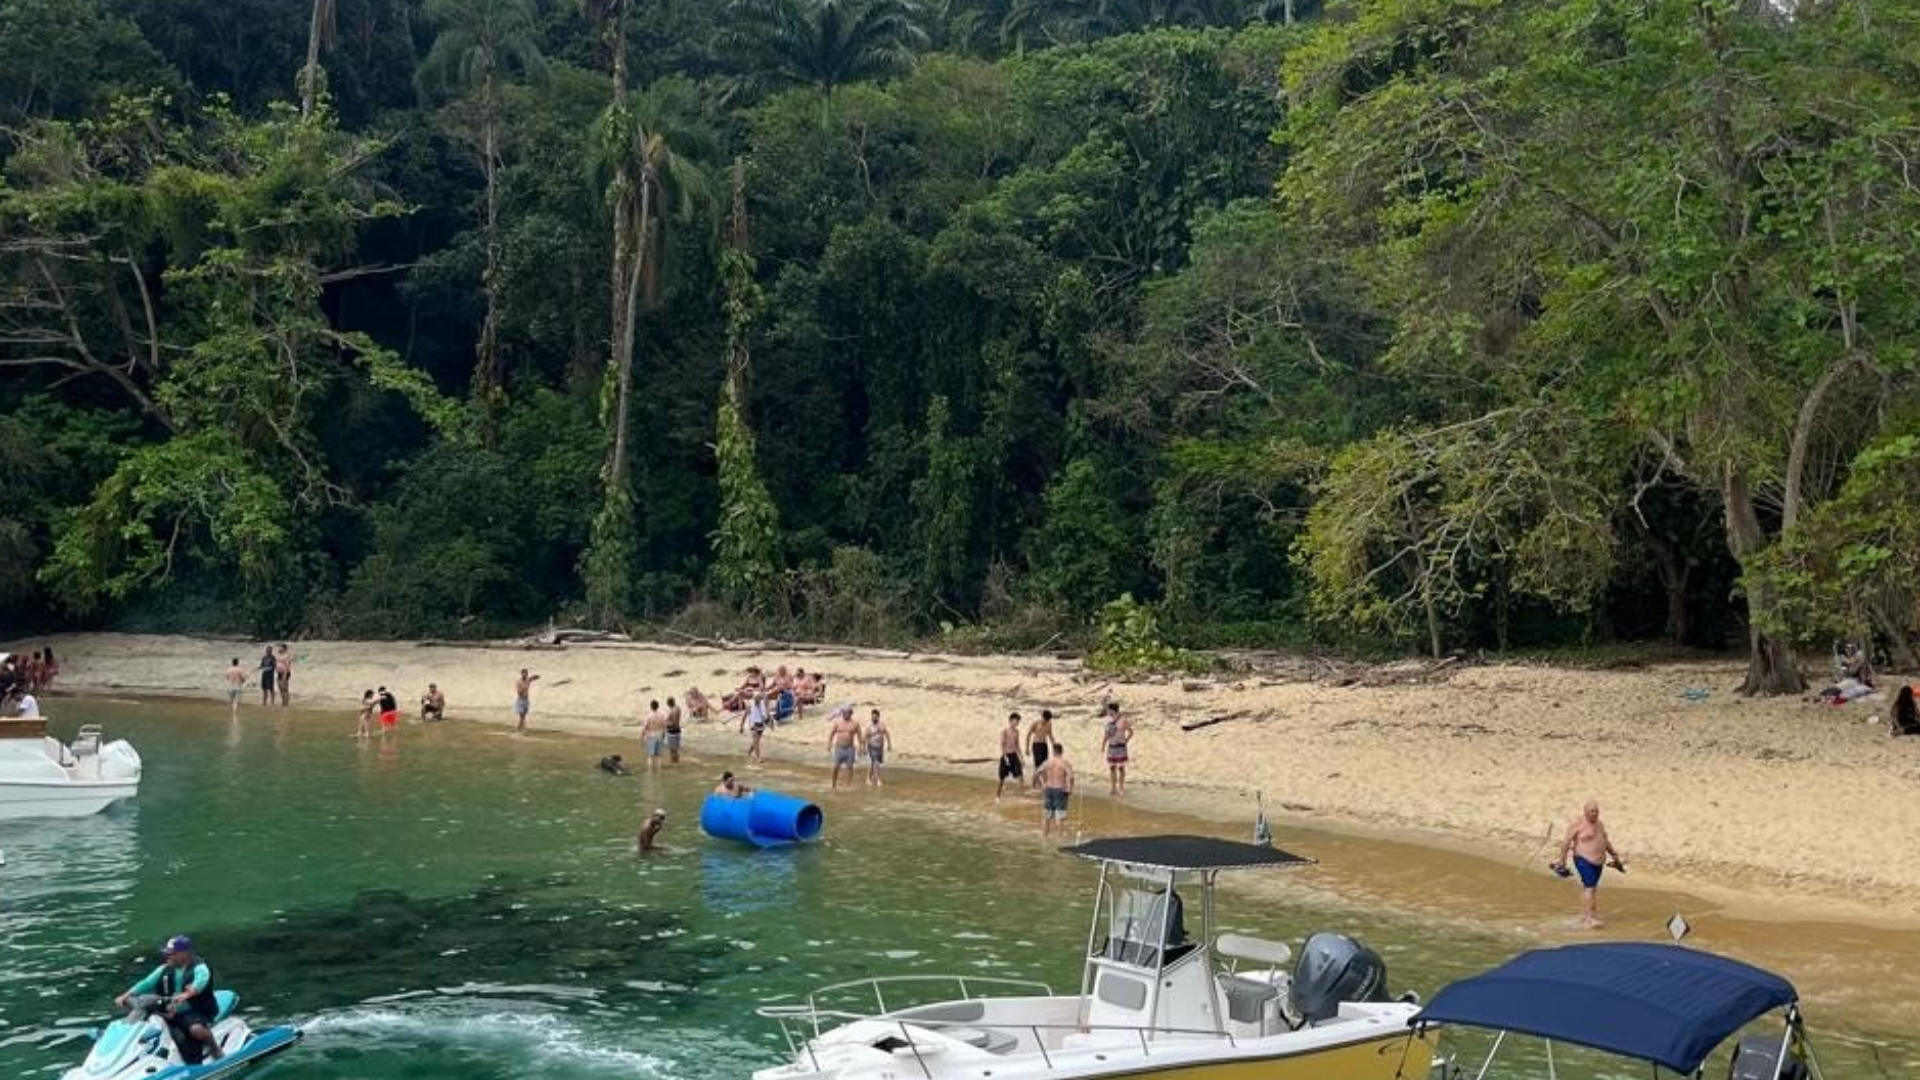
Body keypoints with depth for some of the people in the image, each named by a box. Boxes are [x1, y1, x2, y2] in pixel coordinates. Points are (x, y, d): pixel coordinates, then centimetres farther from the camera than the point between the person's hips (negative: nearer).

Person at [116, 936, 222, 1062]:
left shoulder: (199, 968, -12)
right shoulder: (165, 970, 10)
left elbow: (199, 982, -34)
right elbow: (147, 983, 2)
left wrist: (186, 994, -55)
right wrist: (126, 995, -15)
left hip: (196, 1013, -7)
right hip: (171, 1013, 7)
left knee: (197, 1030, -37)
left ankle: (216, 1051, -11)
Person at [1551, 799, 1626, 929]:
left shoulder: (1598, 824, 9)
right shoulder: (1577, 824, -14)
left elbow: (1605, 841, 22)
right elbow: (1566, 842, -13)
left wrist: (1614, 855, 23)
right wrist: (1562, 861, -14)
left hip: (1598, 861, 8)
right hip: (1584, 860, -8)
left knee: (1588, 887, 12)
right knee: (1590, 887, -14)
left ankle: (1584, 915, 20)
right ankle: (1589, 918, -15)